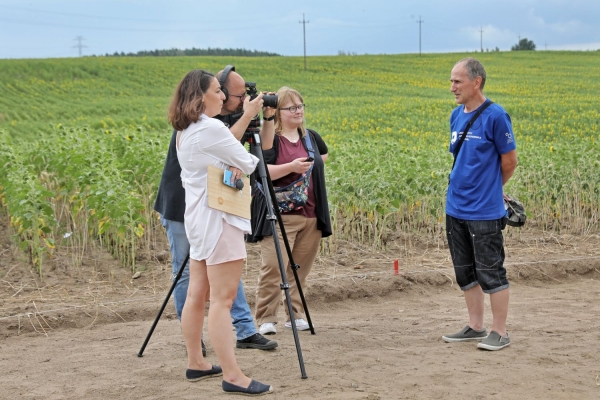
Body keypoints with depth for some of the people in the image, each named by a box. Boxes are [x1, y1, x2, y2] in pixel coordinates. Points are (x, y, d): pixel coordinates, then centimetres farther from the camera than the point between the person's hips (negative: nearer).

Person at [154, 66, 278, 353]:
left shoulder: (231, 117, 2)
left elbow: (265, 144, 7)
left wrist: (269, 117, -9)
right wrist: (247, 116, -29)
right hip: (181, 206, -7)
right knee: (186, 271, 3)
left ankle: (246, 331, 9)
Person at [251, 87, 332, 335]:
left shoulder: (311, 137, 14)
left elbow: (324, 155, 36)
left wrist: (314, 166, 18)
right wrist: (291, 167, -25)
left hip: (311, 216, 6)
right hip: (279, 215, -6)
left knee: (301, 269, 9)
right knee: (272, 267, -13)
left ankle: (296, 315, 20)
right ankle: (266, 319, -6)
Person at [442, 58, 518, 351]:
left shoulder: (495, 116, -13)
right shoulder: (456, 115, 8)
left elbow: (509, 161, -5)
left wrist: (488, 188, 8)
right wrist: (463, 186, 11)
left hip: (484, 211, -7)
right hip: (456, 208, 8)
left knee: (490, 272, 1)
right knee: (465, 272, 14)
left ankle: (499, 332, 11)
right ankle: (475, 326, 26)